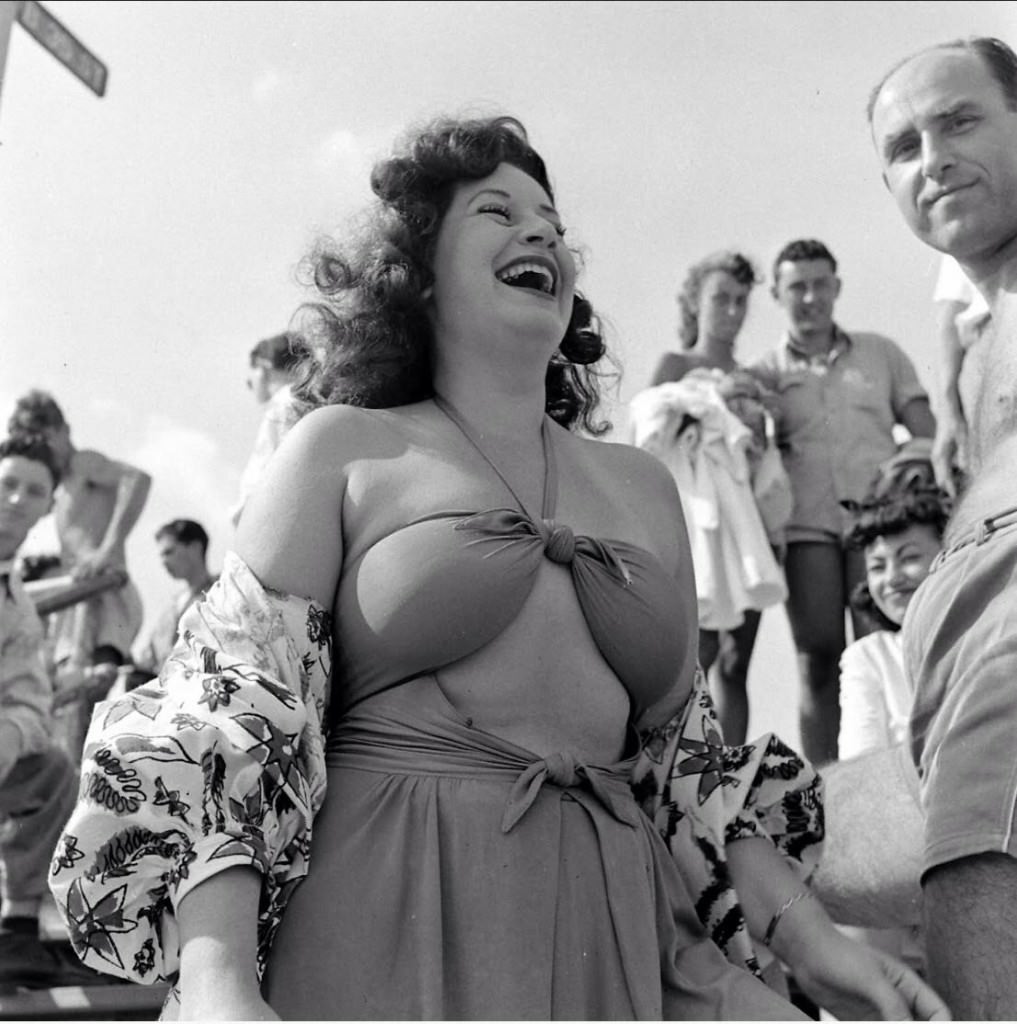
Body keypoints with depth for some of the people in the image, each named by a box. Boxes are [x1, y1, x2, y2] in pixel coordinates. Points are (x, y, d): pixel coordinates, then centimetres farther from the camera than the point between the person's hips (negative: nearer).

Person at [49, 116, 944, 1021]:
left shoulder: (642, 485, 14)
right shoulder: (347, 449, 3)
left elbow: (686, 753, 16)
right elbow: (231, 714, -6)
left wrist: (813, 942, 6)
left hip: (615, 941, 4)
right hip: (387, 924, -4)